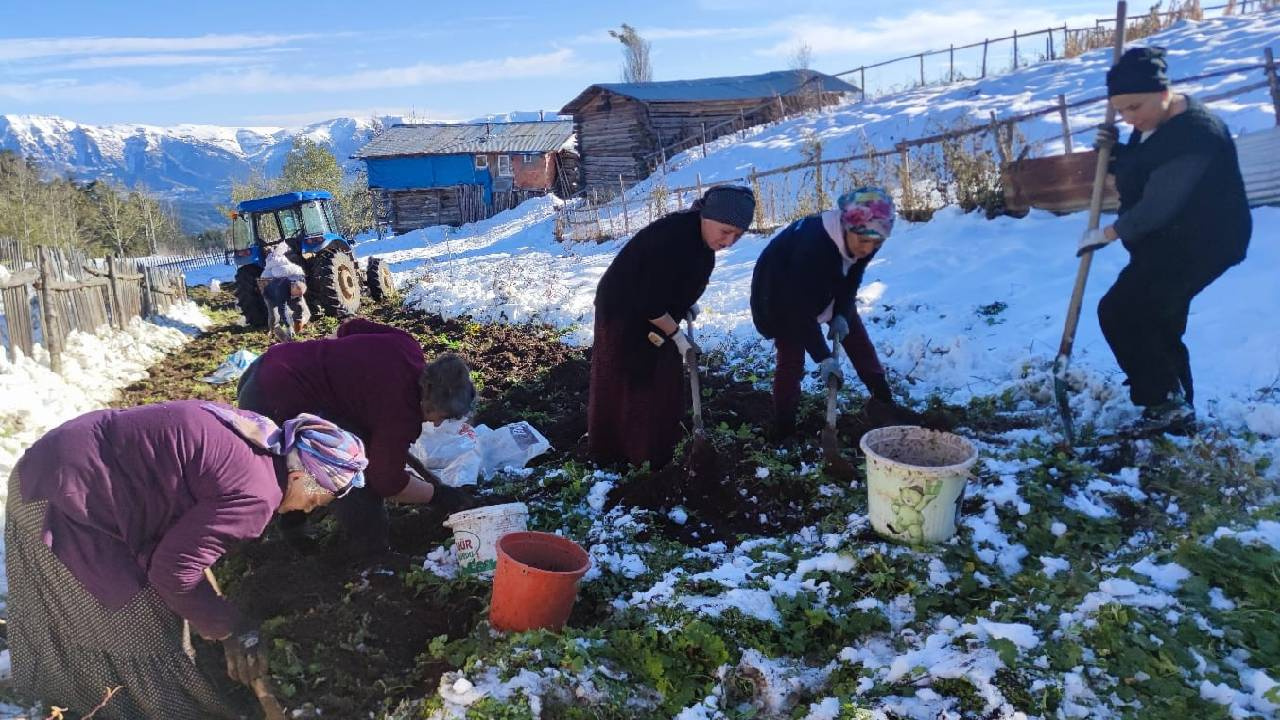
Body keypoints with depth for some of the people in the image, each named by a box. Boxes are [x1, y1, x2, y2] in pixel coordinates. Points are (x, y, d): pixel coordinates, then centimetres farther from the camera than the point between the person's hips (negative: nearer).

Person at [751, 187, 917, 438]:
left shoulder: (864, 240, -23)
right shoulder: (812, 244, -44)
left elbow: (851, 280, -5)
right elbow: (800, 309, -38)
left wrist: (842, 315, -20)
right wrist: (823, 357, -36)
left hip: (828, 288, 7)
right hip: (782, 292, -6)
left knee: (857, 337, 4)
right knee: (791, 357, -10)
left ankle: (883, 402, 14)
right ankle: (784, 430, 0)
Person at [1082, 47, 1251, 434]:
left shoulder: (1193, 133, -25)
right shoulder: (1152, 124, 7)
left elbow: (1158, 206, -28)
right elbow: (1138, 174, 21)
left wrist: (1108, 233, -15)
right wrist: (1114, 151, 0)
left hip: (1200, 244, -11)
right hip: (1169, 244, 11)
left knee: (1118, 311, -13)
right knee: (1157, 324, 16)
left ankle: (1167, 403, -6)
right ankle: (1176, 410, 27)